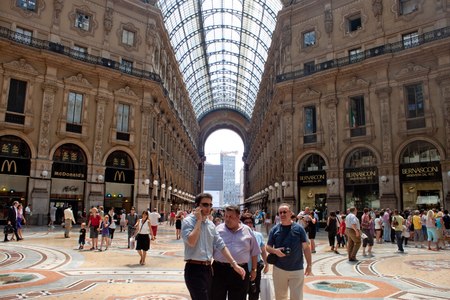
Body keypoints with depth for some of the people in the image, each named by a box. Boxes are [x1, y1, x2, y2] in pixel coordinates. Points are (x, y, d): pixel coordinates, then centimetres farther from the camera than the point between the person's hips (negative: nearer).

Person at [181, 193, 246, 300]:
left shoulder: (211, 224, 11)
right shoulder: (188, 221, -9)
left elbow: (221, 245, 9)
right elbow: (191, 242, -25)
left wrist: (234, 264, 1)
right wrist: (199, 220, -16)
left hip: (208, 269, 7)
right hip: (194, 269, -7)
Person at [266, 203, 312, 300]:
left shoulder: (299, 228, -3)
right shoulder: (274, 229, -1)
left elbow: (306, 247, 1)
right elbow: (268, 247, 5)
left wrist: (309, 265, -2)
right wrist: (275, 251, -16)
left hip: (297, 270, -1)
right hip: (279, 269, 2)